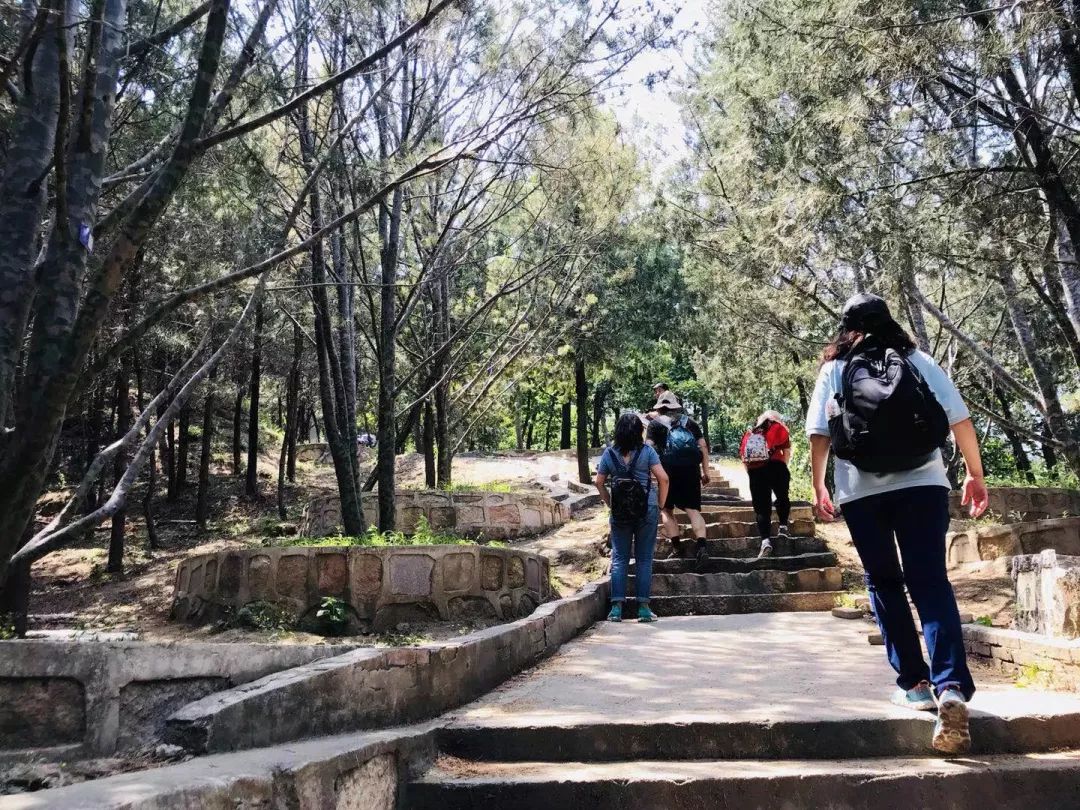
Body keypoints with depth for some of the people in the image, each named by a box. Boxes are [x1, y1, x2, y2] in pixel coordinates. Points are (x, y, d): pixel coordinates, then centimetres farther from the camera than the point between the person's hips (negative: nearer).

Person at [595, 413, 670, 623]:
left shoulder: (609, 453, 2)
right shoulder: (646, 451, -4)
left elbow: (599, 483, 6)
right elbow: (663, 479, -7)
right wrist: (660, 505, 4)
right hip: (647, 510, -1)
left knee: (619, 559, 8)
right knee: (644, 559, 6)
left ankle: (616, 607, 4)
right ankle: (643, 608, 7)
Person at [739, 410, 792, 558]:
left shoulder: (749, 433, 28)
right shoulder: (779, 428, 19)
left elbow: (743, 457, 19)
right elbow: (787, 453, 14)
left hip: (754, 470, 2)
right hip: (774, 466, -2)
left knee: (761, 505, 3)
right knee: (782, 497, 23)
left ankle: (766, 541, -8)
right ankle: (783, 527, 20)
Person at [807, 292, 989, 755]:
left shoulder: (834, 369, 10)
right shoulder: (917, 360, 10)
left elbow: (819, 434, 2)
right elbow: (960, 419, 4)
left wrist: (818, 488, 11)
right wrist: (975, 474, 13)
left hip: (861, 490, 0)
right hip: (922, 483, 0)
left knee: (884, 584, 13)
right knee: (931, 583, 0)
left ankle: (914, 683, 13)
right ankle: (951, 687, -16)